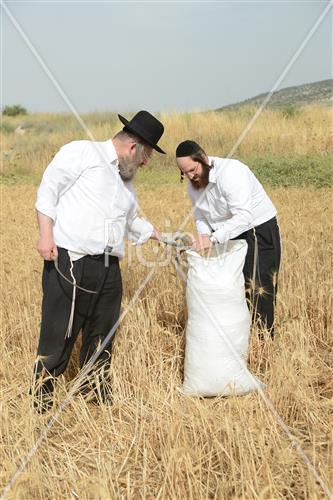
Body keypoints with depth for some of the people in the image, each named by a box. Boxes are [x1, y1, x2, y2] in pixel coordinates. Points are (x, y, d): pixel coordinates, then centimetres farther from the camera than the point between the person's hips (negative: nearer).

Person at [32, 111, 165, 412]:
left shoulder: (125, 180, 25)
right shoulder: (82, 152, 1)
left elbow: (133, 223, 38)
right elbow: (49, 188, -5)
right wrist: (46, 235, -14)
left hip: (109, 270, 8)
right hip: (69, 264, -8)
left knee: (101, 340, 14)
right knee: (57, 339, -4)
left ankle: (98, 404, 28)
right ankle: (41, 407, 10)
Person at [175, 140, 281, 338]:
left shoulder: (229, 172, -26)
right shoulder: (194, 184, 1)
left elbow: (244, 217, -33)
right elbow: (201, 218, 10)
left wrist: (214, 238, -38)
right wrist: (205, 237, -11)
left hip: (259, 232, -8)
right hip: (228, 236, 8)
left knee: (258, 290, -6)